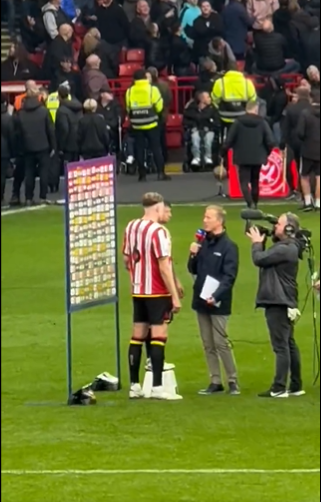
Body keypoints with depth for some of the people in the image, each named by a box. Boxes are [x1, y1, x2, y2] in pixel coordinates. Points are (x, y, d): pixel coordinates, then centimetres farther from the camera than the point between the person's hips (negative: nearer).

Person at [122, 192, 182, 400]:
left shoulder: (131, 227, 6)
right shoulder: (158, 231, -16)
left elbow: (126, 260, 14)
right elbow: (164, 267, -19)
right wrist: (175, 296, -16)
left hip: (138, 291, 7)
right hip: (157, 292, -7)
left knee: (138, 335, 11)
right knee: (159, 336, -5)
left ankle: (134, 385, 14)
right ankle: (157, 387, -7)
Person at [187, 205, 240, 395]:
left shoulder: (229, 246, -9)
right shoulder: (203, 244, 12)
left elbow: (229, 276, -15)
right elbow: (193, 270, 16)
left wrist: (216, 295, -26)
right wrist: (193, 255, -3)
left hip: (218, 303, -7)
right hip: (201, 301, 7)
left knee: (221, 342, -6)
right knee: (208, 344, 8)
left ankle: (233, 380, 2)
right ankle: (216, 381, 13)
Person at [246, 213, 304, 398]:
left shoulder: (285, 249, -18)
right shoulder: (286, 247, 15)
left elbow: (259, 259, -18)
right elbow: (265, 260, 17)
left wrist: (257, 243, -1)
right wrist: (260, 243, 7)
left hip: (279, 303, -11)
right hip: (283, 303, 11)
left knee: (281, 345, -10)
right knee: (289, 344, 13)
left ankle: (279, 388, -10)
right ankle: (296, 386, 18)